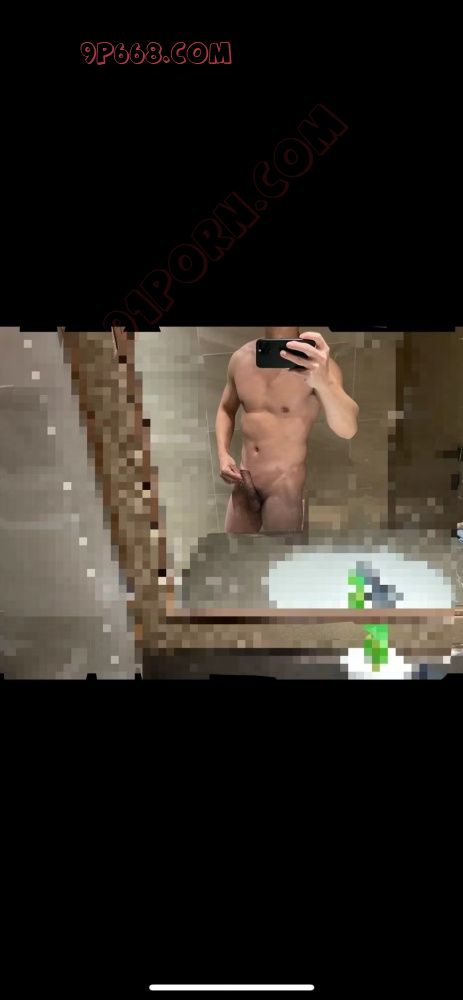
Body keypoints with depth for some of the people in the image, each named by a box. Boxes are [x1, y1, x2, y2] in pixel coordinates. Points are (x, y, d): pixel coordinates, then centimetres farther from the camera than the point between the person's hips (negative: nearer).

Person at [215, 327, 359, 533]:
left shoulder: (315, 361, -18)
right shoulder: (241, 358, -1)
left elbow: (347, 430, -32)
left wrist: (322, 382, -50)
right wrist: (223, 454, 0)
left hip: (285, 487, -5)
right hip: (243, 483, 5)